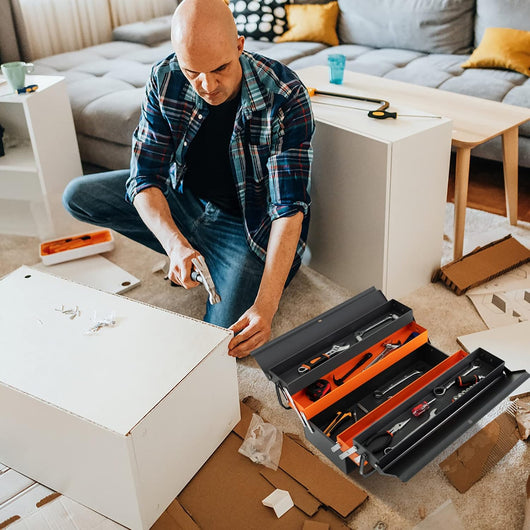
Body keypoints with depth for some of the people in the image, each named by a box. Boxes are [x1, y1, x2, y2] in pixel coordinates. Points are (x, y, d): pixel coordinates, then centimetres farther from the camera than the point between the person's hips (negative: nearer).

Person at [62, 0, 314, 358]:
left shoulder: (285, 96, -28)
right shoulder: (165, 81, -16)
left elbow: (289, 208, -31)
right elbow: (145, 177, -16)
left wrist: (265, 307, -40)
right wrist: (176, 246, -36)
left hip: (249, 223, -4)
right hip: (185, 199, 5)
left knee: (226, 345, -21)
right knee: (78, 196, -6)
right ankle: (192, 251, 3)